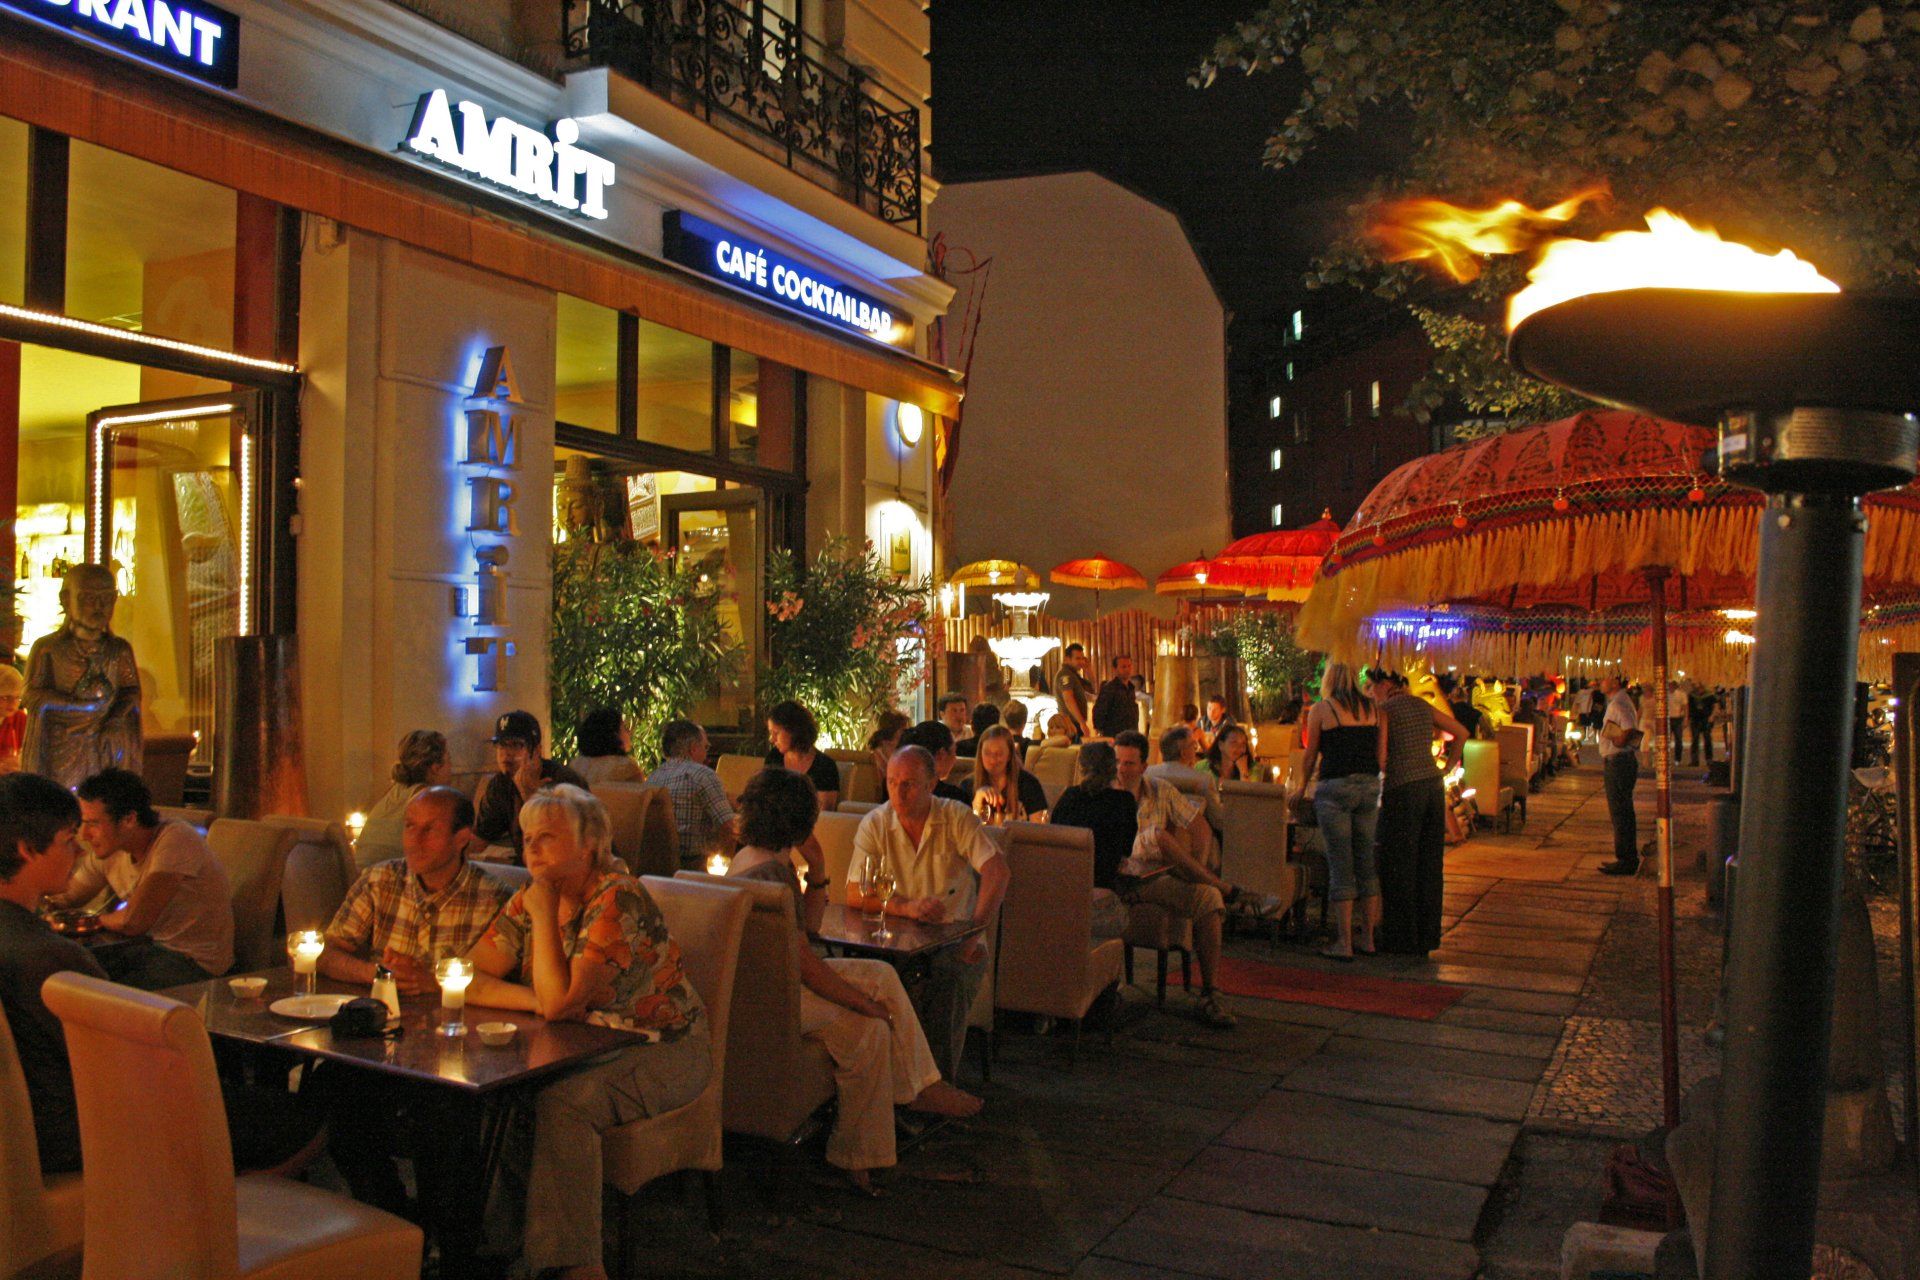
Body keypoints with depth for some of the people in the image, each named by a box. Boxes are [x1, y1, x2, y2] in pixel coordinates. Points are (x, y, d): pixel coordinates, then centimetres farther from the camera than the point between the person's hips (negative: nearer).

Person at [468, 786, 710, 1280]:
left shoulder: (618, 898, -21)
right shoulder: (528, 901, 3)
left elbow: (559, 1003, -28)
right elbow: (468, 980, -3)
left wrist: (545, 915, -20)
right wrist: (537, 999, -18)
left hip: (663, 1051, -7)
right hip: (585, 1049, 7)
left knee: (561, 1100, -32)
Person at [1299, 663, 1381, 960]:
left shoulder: (1321, 709, 0)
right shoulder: (1372, 709, 11)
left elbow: (1310, 757, 6)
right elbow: (1380, 757, 11)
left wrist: (1302, 787, 21)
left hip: (1335, 787, -4)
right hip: (1369, 787, 4)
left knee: (1340, 865, -3)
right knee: (1366, 862, 11)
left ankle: (1344, 942, -2)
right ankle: (1367, 938, 17)